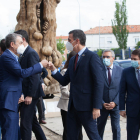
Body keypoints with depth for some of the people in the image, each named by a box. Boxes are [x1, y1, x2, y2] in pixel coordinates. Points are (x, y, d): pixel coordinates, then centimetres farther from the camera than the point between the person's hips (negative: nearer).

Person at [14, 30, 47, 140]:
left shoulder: (31, 53, -14)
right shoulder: (24, 54, 15)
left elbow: (35, 76, -20)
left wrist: (30, 95, -22)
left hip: (30, 95, -10)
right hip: (27, 94, 10)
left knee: (25, 123, -8)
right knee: (33, 122, 17)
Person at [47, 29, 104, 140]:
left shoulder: (92, 57, -9)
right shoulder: (73, 60, 17)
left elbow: (99, 83, -14)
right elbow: (64, 81, 17)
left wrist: (97, 107, -19)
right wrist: (53, 70, 1)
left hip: (86, 106, -8)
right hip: (73, 105, 8)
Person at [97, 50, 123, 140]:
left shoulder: (120, 70, 0)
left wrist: (115, 103, -12)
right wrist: (102, 103, -10)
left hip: (116, 105, 0)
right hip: (102, 105, 0)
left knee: (116, 128, 6)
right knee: (100, 128, 10)